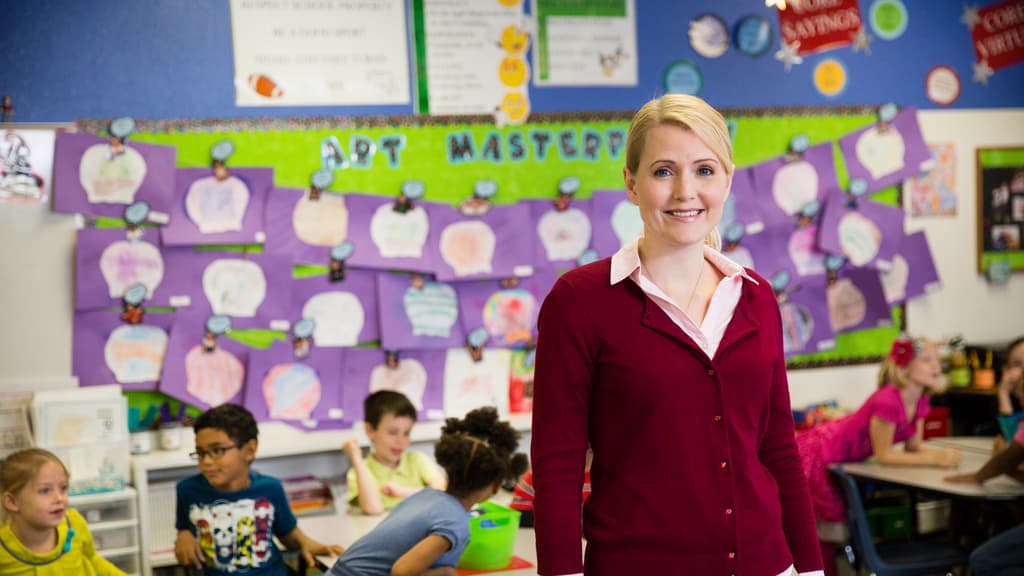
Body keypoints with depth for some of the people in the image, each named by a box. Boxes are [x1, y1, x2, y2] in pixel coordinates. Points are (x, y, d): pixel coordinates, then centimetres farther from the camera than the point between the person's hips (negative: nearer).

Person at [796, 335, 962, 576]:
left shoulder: (920, 401, -6)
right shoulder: (887, 400, -34)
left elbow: (913, 447, 0)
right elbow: (883, 455, -28)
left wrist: (943, 453, -20)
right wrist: (934, 459, -29)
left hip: (842, 462, 9)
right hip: (817, 455, -9)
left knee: (830, 531, 19)